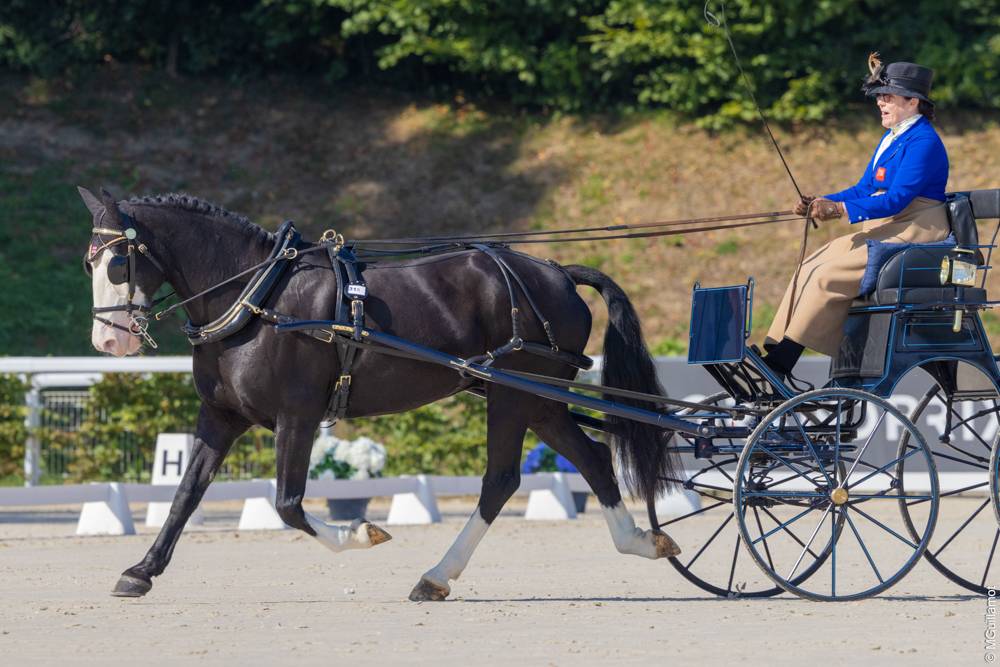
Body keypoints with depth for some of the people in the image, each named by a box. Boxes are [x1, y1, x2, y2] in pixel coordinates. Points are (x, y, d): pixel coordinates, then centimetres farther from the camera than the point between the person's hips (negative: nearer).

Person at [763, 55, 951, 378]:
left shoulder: (923, 142, -15)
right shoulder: (891, 138, 17)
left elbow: (897, 199, -23)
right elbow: (865, 189, 16)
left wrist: (840, 209, -29)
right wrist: (821, 203, 0)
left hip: (913, 235, -10)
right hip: (883, 230, 10)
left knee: (827, 275, -20)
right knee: (810, 267, -2)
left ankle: (779, 364, -20)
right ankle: (774, 352, -8)